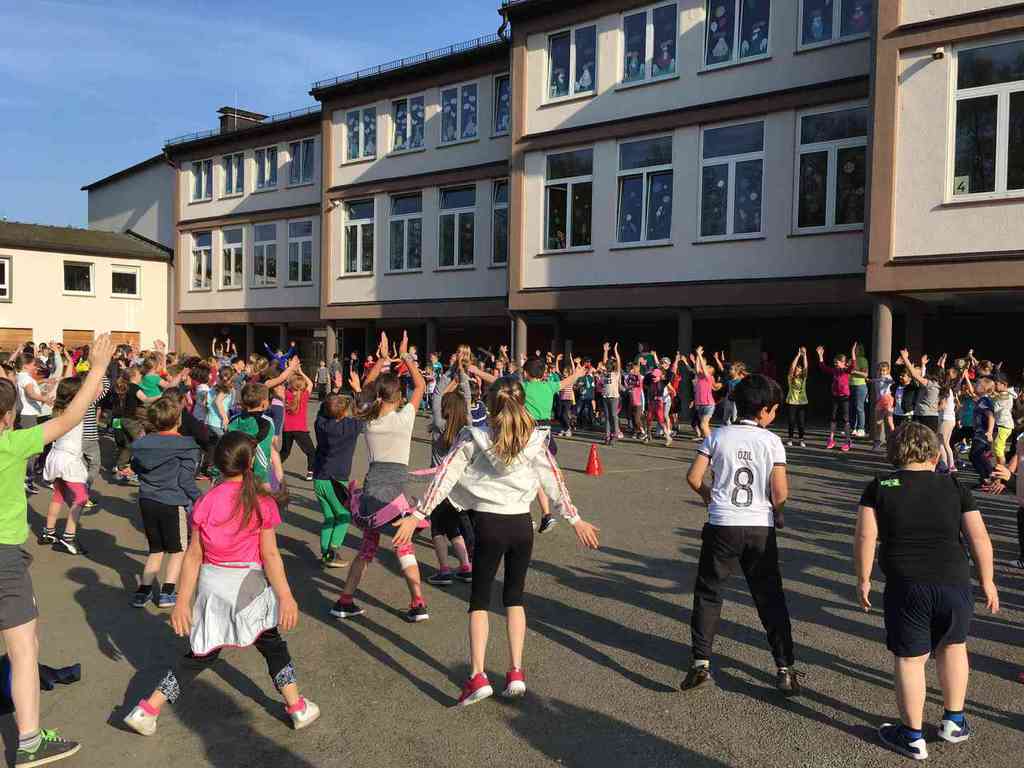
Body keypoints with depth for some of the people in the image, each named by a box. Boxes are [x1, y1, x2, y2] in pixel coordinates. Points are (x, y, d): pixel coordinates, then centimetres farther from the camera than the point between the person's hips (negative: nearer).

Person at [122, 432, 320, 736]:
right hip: (247, 585, -3)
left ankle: (147, 709, 15)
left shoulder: (205, 503, -2)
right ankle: (297, 707, 23)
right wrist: (285, 597, -5)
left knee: (201, 654, 17)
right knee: (271, 643, 18)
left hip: (210, 583, 3)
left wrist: (183, 602, 4)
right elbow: (270, 556, -10)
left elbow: (193, 556, -1)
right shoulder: (262, 503, -10)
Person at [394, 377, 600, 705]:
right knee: (515, 597, 18)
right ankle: (516, 673, 15)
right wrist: (575, 519, 15)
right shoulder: (535, 441, -1)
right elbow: (555, 482, 5)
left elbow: (444, 476, -10)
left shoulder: (473, 437, -7)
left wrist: (417, 515, -7)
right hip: (522, 524, 2)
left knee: (480, 599, 8)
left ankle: (477, 676, -3)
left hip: (488, 525, -2)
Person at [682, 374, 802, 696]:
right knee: (770, 598, 13)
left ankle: (701, 665, 8)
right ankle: (785, 670, 17)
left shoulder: (718, 436, -1)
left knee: (708, 593, 12)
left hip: (722, 526, 0)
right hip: (761, 528, 0)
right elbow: (780, 494, -8)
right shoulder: (772, 441, -3)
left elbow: (693, 477, -5)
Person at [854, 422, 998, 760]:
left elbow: (864, 536, -6)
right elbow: (979, 537, 4)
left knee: (910, 659, 10)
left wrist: (863, 579, 4)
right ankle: (954, 722, 36)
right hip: (954, 582, 2)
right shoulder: (954, 486, 5)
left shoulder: (879, 488, 0)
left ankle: (913, 737, 20)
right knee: (953, 645, 26)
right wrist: (987, 581, 14)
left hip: (906, 587, -2)